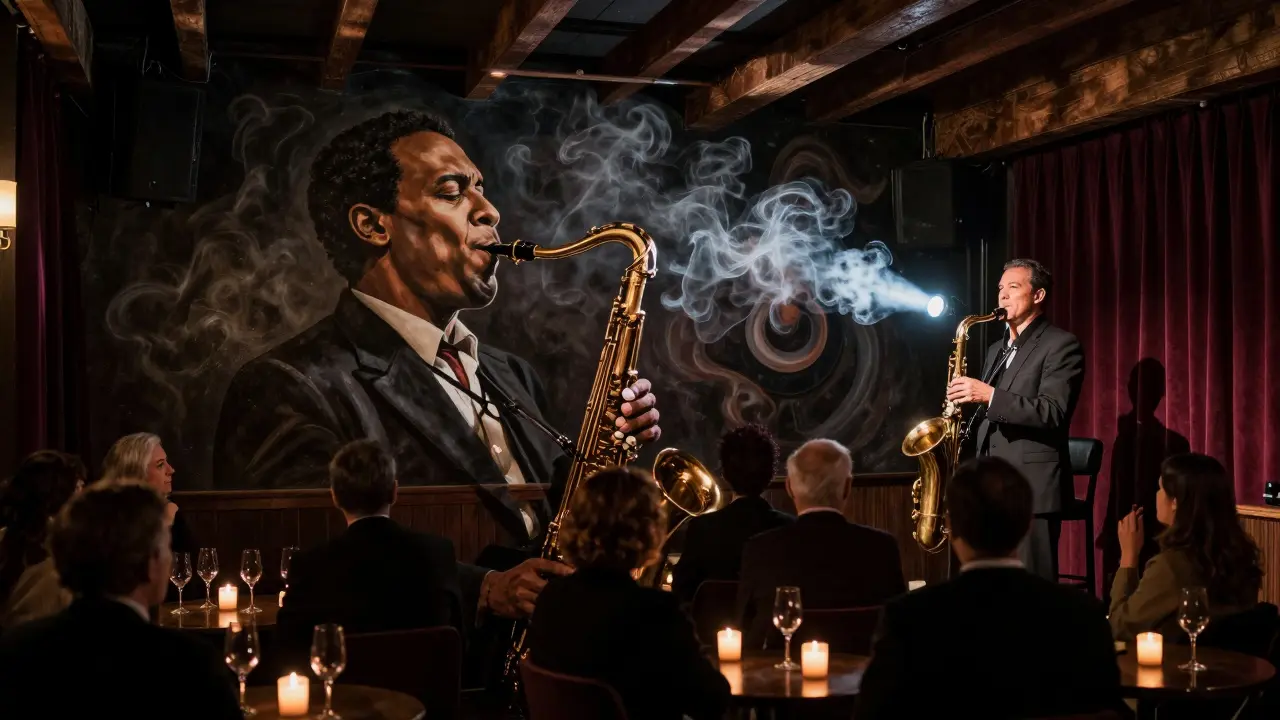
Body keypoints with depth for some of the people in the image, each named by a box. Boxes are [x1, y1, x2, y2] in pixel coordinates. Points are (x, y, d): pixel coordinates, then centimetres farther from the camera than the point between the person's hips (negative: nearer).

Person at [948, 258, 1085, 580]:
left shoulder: (1061, 344, -4)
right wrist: (966, 456, 9)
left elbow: (1052, 413, -17)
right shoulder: (997, 349, 21)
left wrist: (990, 395, -26)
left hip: (1032, 487, -7)